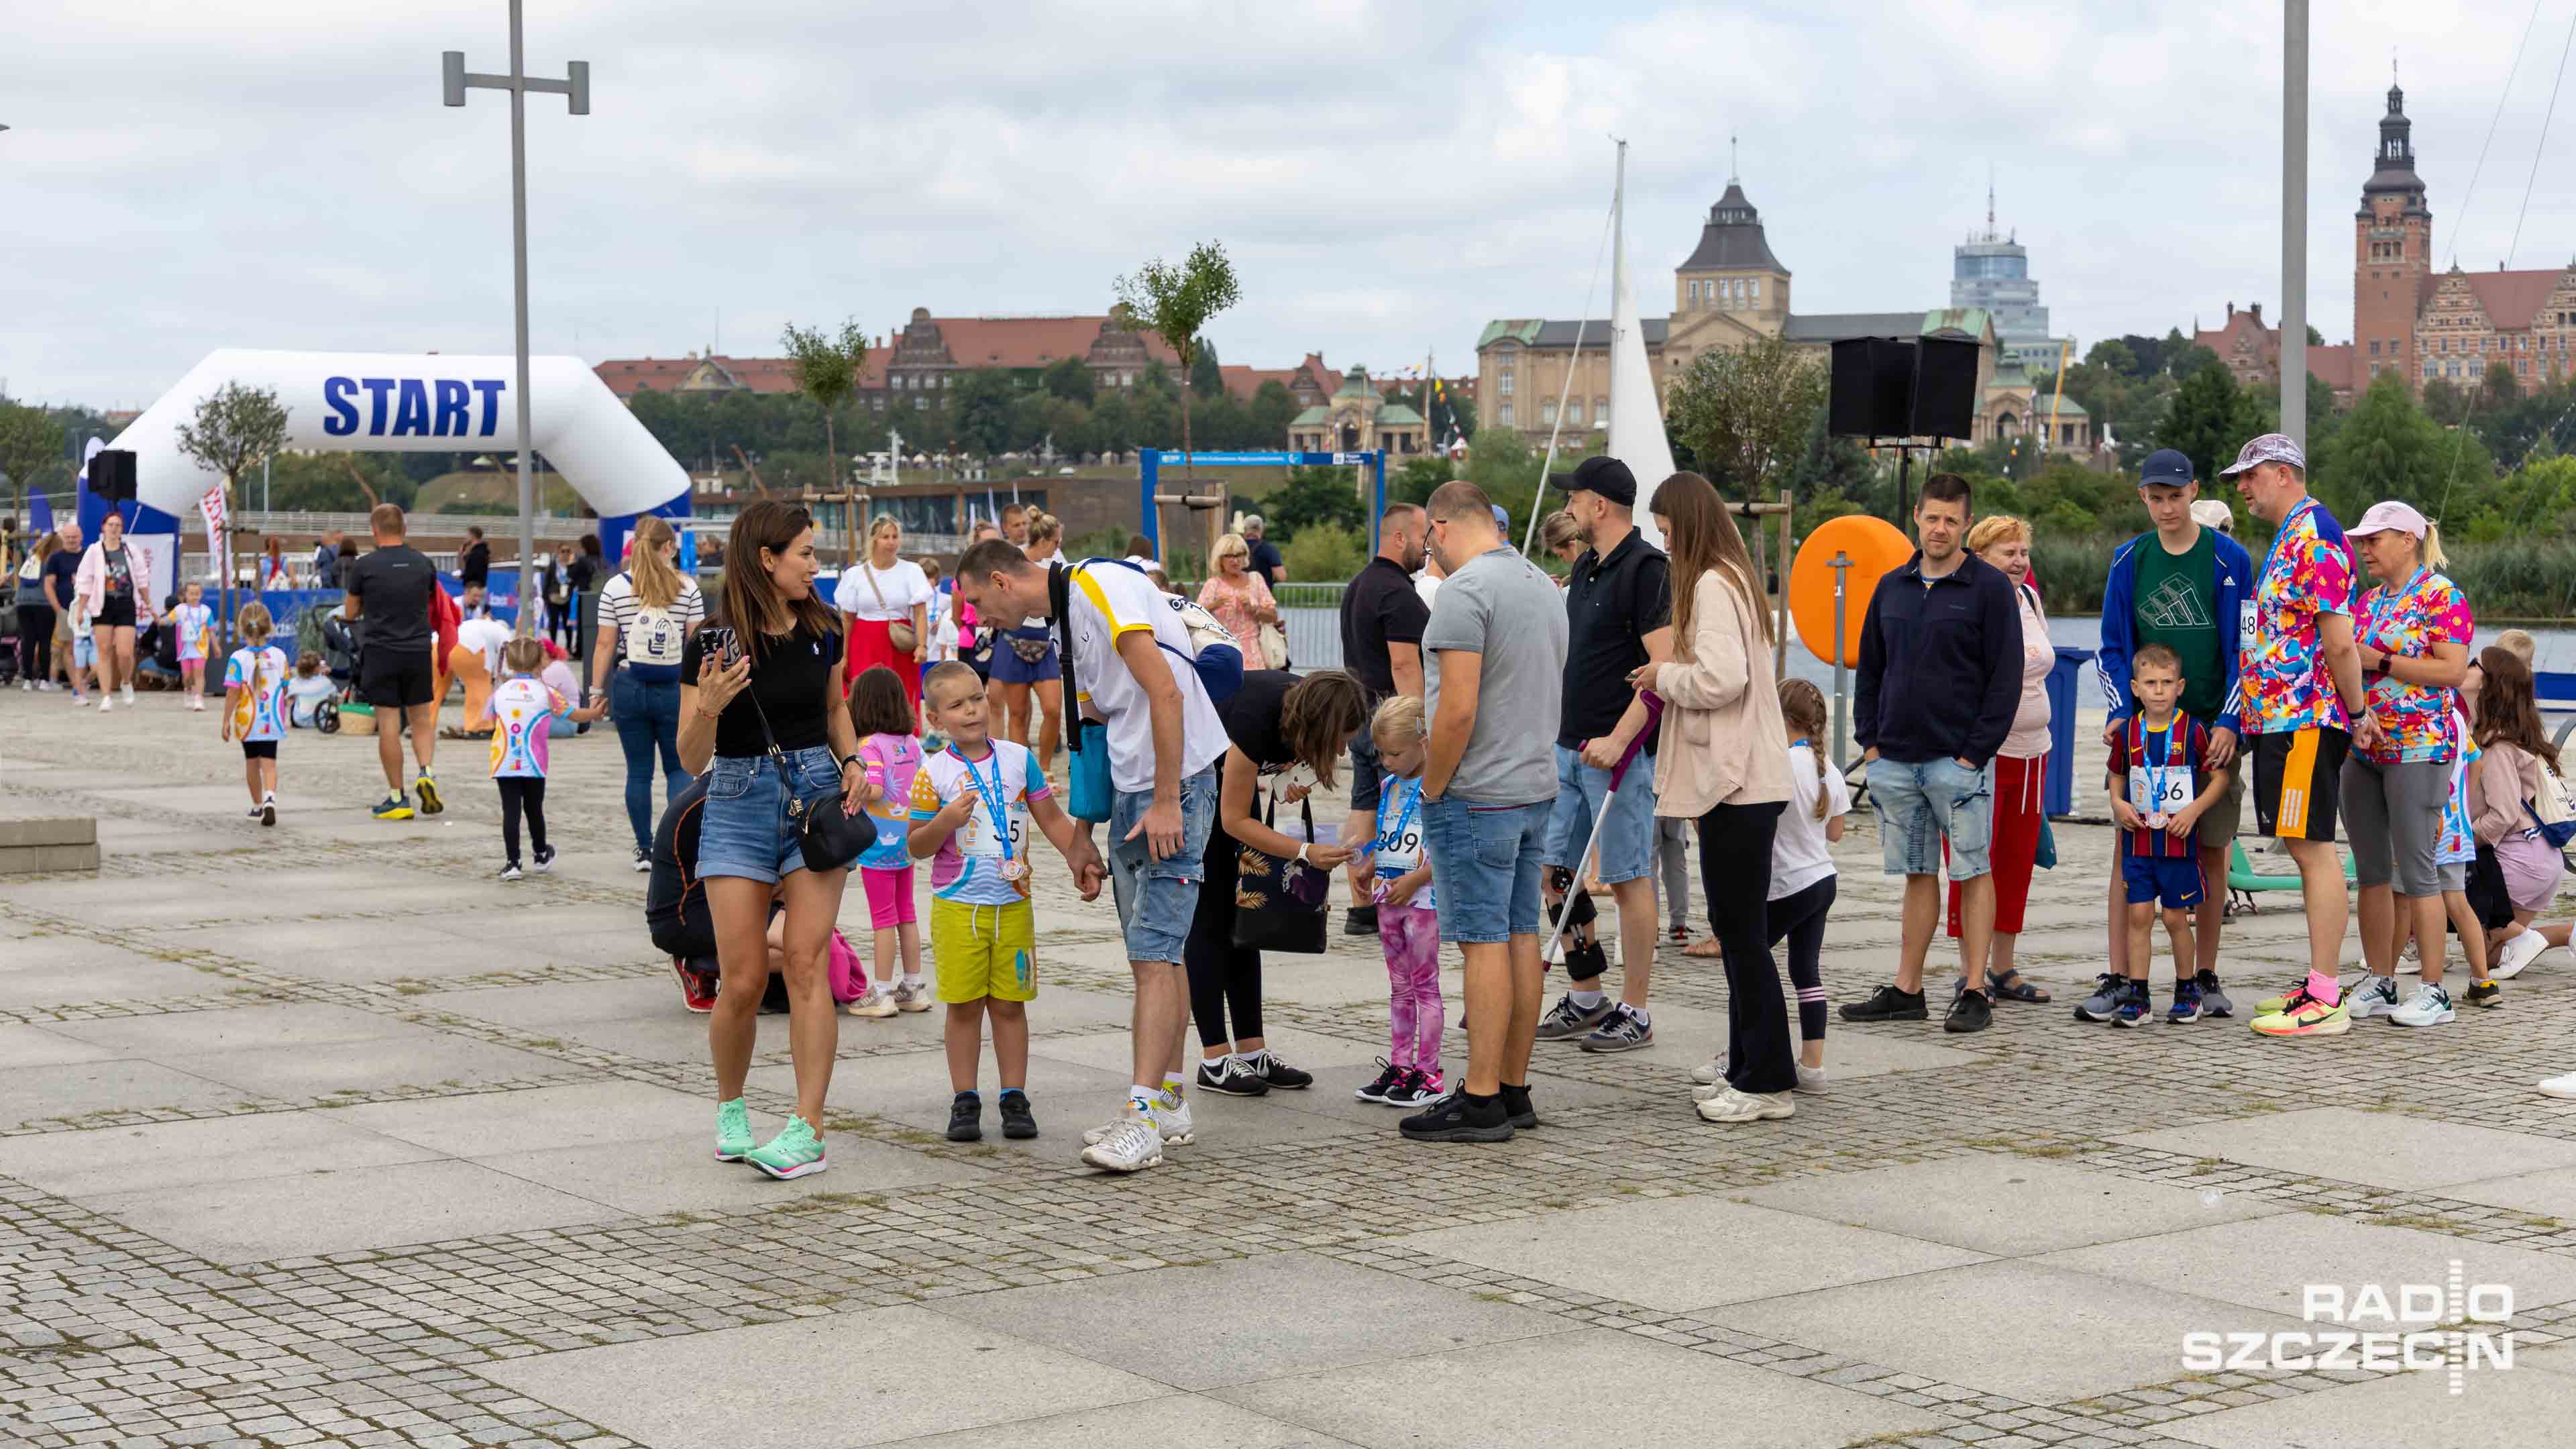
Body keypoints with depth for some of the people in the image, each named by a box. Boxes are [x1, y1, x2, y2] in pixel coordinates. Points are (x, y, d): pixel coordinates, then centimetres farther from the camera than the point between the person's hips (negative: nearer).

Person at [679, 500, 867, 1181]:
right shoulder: (713, 643, -8)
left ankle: (807, 1132, -9)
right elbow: (692, 760, -5)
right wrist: (708, 708, -25)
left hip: (816, 797, 2)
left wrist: (851, 761, 3)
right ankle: (730, 1108, 23)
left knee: (807, 963, -9)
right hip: (739, 803, -2)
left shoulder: (822, 631, 3)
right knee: (744, 979, -3)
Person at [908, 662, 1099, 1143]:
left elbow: (1053, 821, 10)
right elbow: (917, 847, -1)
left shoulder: (1018, 759, 3)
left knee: (1009, 1005, 6)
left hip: (1012, 904, 2)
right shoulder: (933, 774, -4)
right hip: (957, 906, -2)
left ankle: (1015, 1098, 12)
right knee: (964, 1005, 3)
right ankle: (964, 1101, 11)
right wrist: (946, 821, -19)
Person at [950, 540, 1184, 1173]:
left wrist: (1166, 802, -21)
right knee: (1156, 955, 13)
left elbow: (1166, 693, -21)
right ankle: (1169, 1104, 20)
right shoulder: (1067, 624, 17)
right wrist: (1082, 837, 22)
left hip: (1176, 787, -10)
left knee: (1154, 956, -13)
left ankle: (1143, 1119, -16)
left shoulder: (1099, 587, -14)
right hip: (1129, 791, 10)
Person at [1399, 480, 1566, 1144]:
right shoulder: (1544, 585, 13)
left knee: (1485, 942, -7)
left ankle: (1481, 1102, -5)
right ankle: (1514, 1089, 16)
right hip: (1537, 790, 9)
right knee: (1521, 936, 11)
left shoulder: (1465, 590, -15)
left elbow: (1458, 708, -22)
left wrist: (1431, 789, -11)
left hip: (1477, 796, -9)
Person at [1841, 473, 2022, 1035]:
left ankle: (1975, 992, 2)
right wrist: (1869, 739, 7)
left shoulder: (1990, 587, -4)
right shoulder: (1892, 587, 12)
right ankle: (1907, 990, 14)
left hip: (1959, 759, -5)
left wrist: (1976, 752, -13)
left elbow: (2006, 677, -7)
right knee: (1916, 873, 10)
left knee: (1973, 872, -1)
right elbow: (1869, 669, 18)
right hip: (1896, 758, 5)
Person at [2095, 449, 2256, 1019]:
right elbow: (2115, 647, 9)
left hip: (2210, 729, -1)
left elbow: (2243, 648, -2)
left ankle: (2205, 977, 12)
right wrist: (2120, 712, -6)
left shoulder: (2229, 559, -2)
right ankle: (2119, 978, -3)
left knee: (2212, 849, 3)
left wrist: (2229, 723, -12)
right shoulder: (2130, 560, 6)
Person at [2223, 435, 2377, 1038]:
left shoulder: (2314, 540, -15)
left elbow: (2340, 642, -20)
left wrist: (2356, 713, -12)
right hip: (2281, 718, 10)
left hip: (2305, 720, -10)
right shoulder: (2291, 537, 19)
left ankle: (2325, 1002, -9)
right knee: (2307, 851, 12)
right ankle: (2319, 983, 18)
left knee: (2314, 851, -10)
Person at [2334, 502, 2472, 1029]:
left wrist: (2380, 660, -15)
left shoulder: (2440, 594, -6)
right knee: (2371, 871, 8)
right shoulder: (2368, 601, 16)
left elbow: (2453, 670, -15)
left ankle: (2434, 991, -3)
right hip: (2362, 746, 8)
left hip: (2418, 746, -8)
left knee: (2416, 869, -8)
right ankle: (2379, 984, 14)